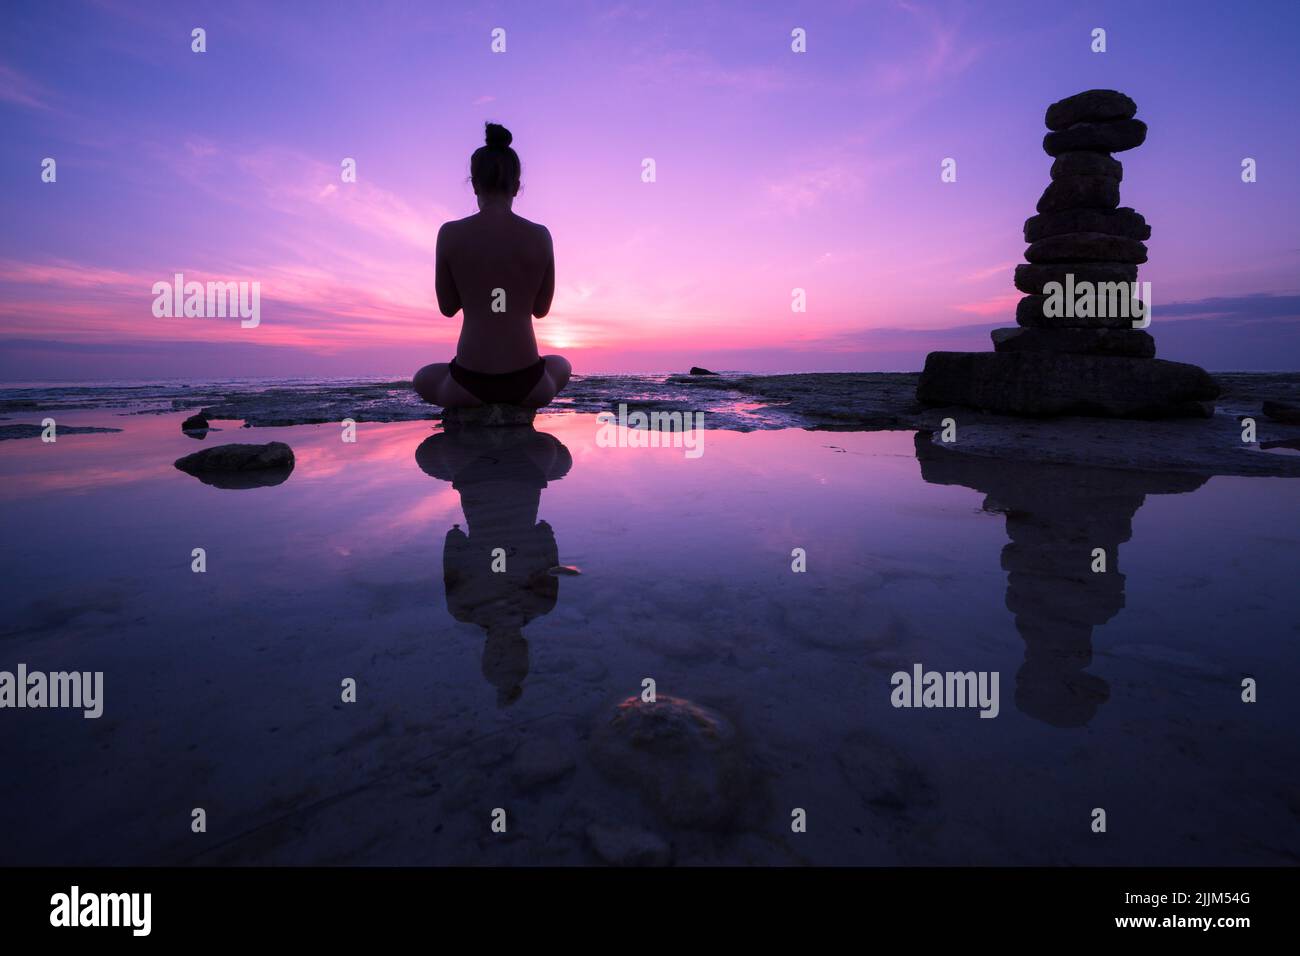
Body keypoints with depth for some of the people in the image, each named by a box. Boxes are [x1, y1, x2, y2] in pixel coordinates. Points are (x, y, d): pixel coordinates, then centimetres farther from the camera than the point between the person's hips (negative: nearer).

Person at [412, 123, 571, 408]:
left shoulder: (449, 233, -4)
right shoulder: (540, 235, -1)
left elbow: (447, 307, 8)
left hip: (469, 384, 0)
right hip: (526, 383, 1)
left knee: (422, 380, 37)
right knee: (561, 366, 40)